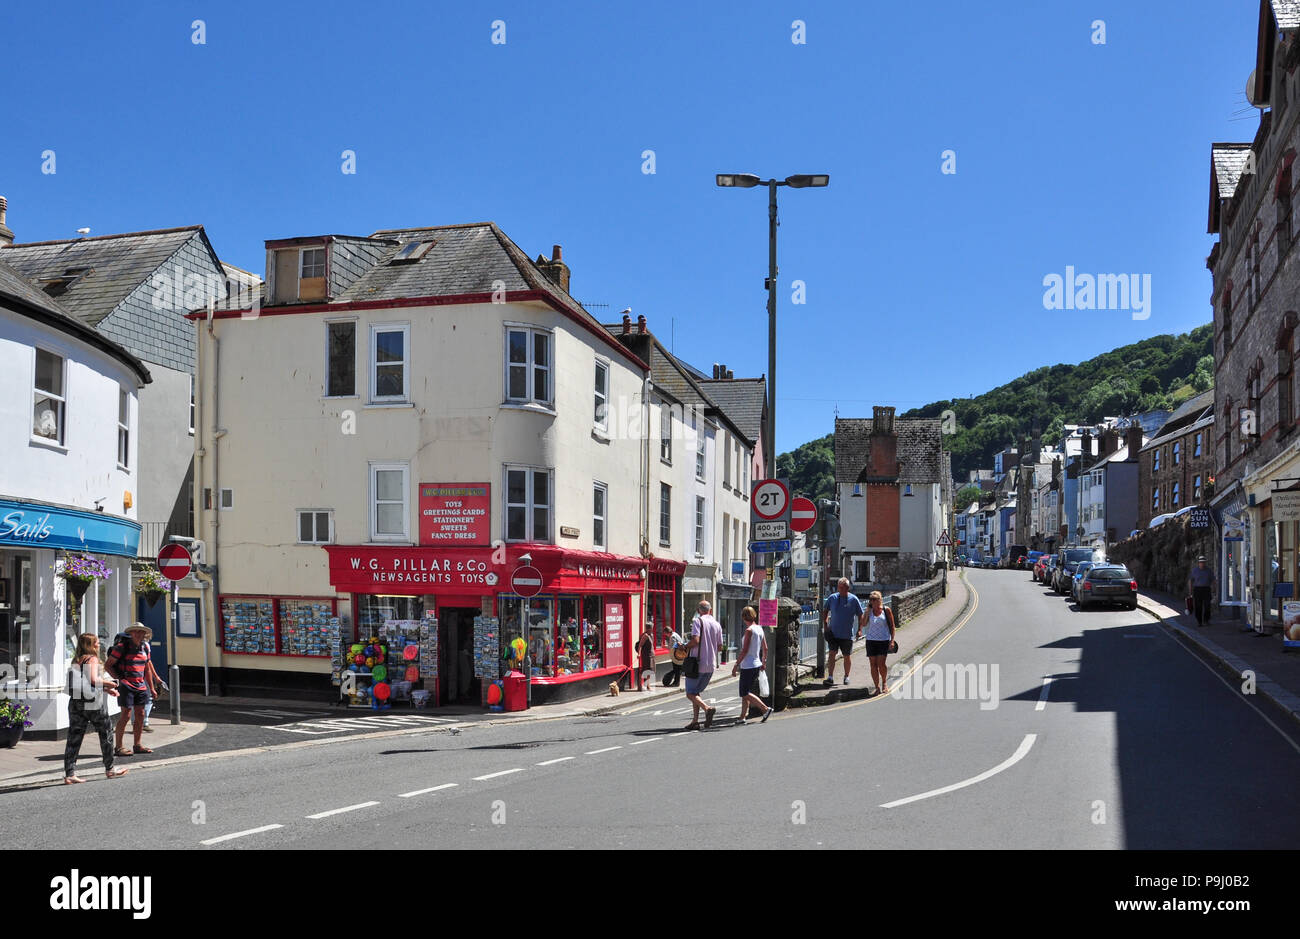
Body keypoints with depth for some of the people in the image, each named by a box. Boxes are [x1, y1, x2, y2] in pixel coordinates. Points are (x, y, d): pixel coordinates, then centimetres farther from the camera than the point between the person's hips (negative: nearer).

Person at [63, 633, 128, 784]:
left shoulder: (76, 661, 11)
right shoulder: (92, 659, -10)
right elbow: (94, 679, -23)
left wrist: (106, 689, 17)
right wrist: (108, 683, -7)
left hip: (76, 703, 6)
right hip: (94, 704, -6)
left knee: (73, 738, 3)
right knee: (105, 736, 11)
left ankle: (69, 774, -2)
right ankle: (109, 770, 21)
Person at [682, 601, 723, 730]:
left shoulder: (697, 621, -9)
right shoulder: (717, 624, 8)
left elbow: (695, 640, -21)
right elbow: (720, 646, 10)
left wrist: (684, 647, -5)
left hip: (697, 663, -6)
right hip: (711, 665, 6)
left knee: (690, 693, 0)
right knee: (696, 692, 17)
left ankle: (707, 708, -23)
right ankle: (695, 721, 10)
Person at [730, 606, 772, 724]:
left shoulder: (749, 630, -16)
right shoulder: (760, 629, 8)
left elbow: (744, 650, -19)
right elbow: (765, 649, 14)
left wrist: (736, 665, -14)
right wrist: (764, 663, 25)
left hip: (748, 666, -9)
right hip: (756, 665, 9)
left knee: (745, 693, -4)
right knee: (745, 692, 14)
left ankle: (766, 709, -10)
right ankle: (743, 717, 16)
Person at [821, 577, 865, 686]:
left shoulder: (854, 599, -4)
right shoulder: (832, 598, 0)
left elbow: (860, 615, 3)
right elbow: (825, 611, 13)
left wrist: (859, 629, -3)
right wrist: (825, 625, 5)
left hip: (847, 634, 0)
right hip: (833, 632, 1)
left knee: (847, 656, 10)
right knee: (832, 654, -9)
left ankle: (846, 677, 27)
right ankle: (830, 677, -10)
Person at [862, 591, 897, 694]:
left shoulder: (886, 610, 1)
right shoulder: (869, 611, 7)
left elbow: (892, 626, 4)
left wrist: (892, 640, -4)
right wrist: (868, 610, -6)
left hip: (884, 640, -3)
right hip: (871, 640, 3)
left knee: (881, 663, -11)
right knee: (873, 664, 0)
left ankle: (884, 683, 15)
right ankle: (877, 687, 9)